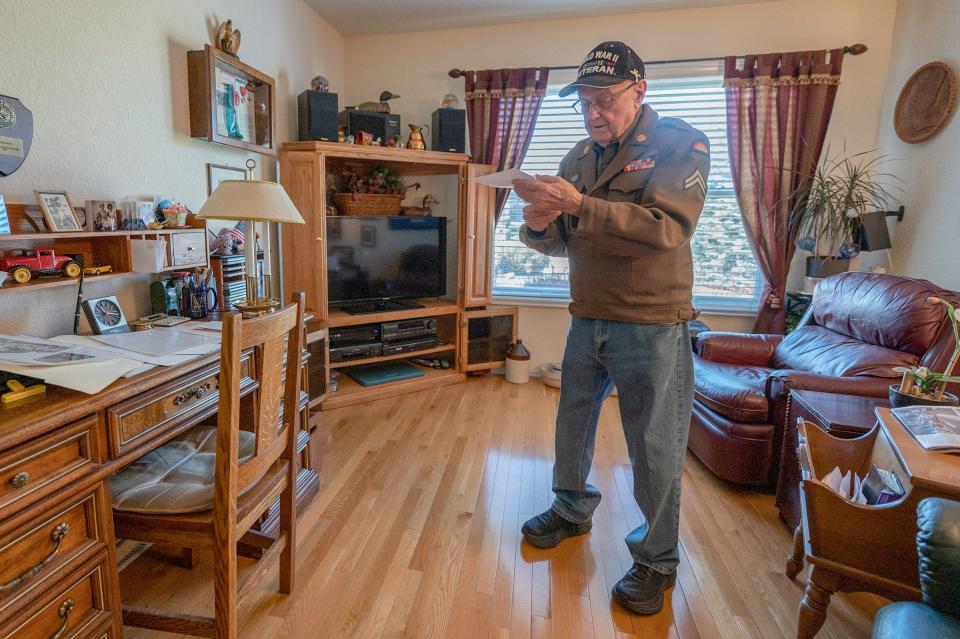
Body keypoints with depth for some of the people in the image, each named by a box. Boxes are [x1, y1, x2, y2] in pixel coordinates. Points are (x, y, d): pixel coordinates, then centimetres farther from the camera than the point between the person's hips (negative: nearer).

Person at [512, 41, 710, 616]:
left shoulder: (681, 143, -7)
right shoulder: (580, 156, 9)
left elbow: (667, 227, -23)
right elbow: (565, 241, 10)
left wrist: (579, 206, -30)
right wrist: (540, 226, -14)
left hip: (652, 325, -5)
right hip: (587, 319, 6)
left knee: (655, 448, 5)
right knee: (573, 424, 18)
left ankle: (657, 561, 27)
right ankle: (572, 511, 43)